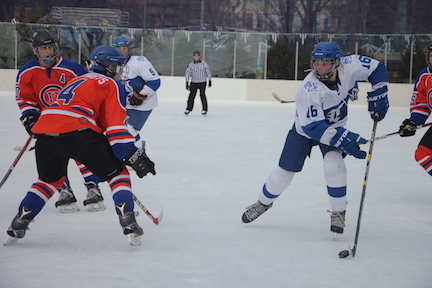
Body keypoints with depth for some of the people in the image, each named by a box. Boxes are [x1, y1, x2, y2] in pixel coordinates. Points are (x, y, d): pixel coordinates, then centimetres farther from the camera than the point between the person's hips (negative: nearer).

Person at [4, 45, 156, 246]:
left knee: (50, 179, 30)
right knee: (117, 172, 8)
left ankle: (19, 224, 22)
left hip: (45, 131, 7)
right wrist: (133, 156, -2)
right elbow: (115, 125, 0)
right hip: (77, 131, -6)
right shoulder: (111, 85, 13)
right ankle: (128, 223, -7)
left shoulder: (77, 81, 37)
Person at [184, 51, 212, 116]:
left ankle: (204, 110, -6)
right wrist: (187, 83, -11)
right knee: (192, 95, -3)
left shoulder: (204, 63, -5)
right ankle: (188, 109, 7)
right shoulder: (191, 65, -3)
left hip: (202, 82, -2)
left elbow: (208, 72, 4)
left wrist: (210, 81, 8)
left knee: (202, 94, -12)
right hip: (194, 83, 2)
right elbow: (187, 73, -4)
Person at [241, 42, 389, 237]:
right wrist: (344, 140, -39)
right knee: (284, 172, 4)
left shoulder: (349, 67, -25)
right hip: (305, 129, -2)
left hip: (335, 127, 2)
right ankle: (264, 202, 32)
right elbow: (313, 126, -34)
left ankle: (338, 213, -4)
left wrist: (378, 98, -14)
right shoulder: (308, 89, -36)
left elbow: (376, 69, -7)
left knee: (334, 165, -23)